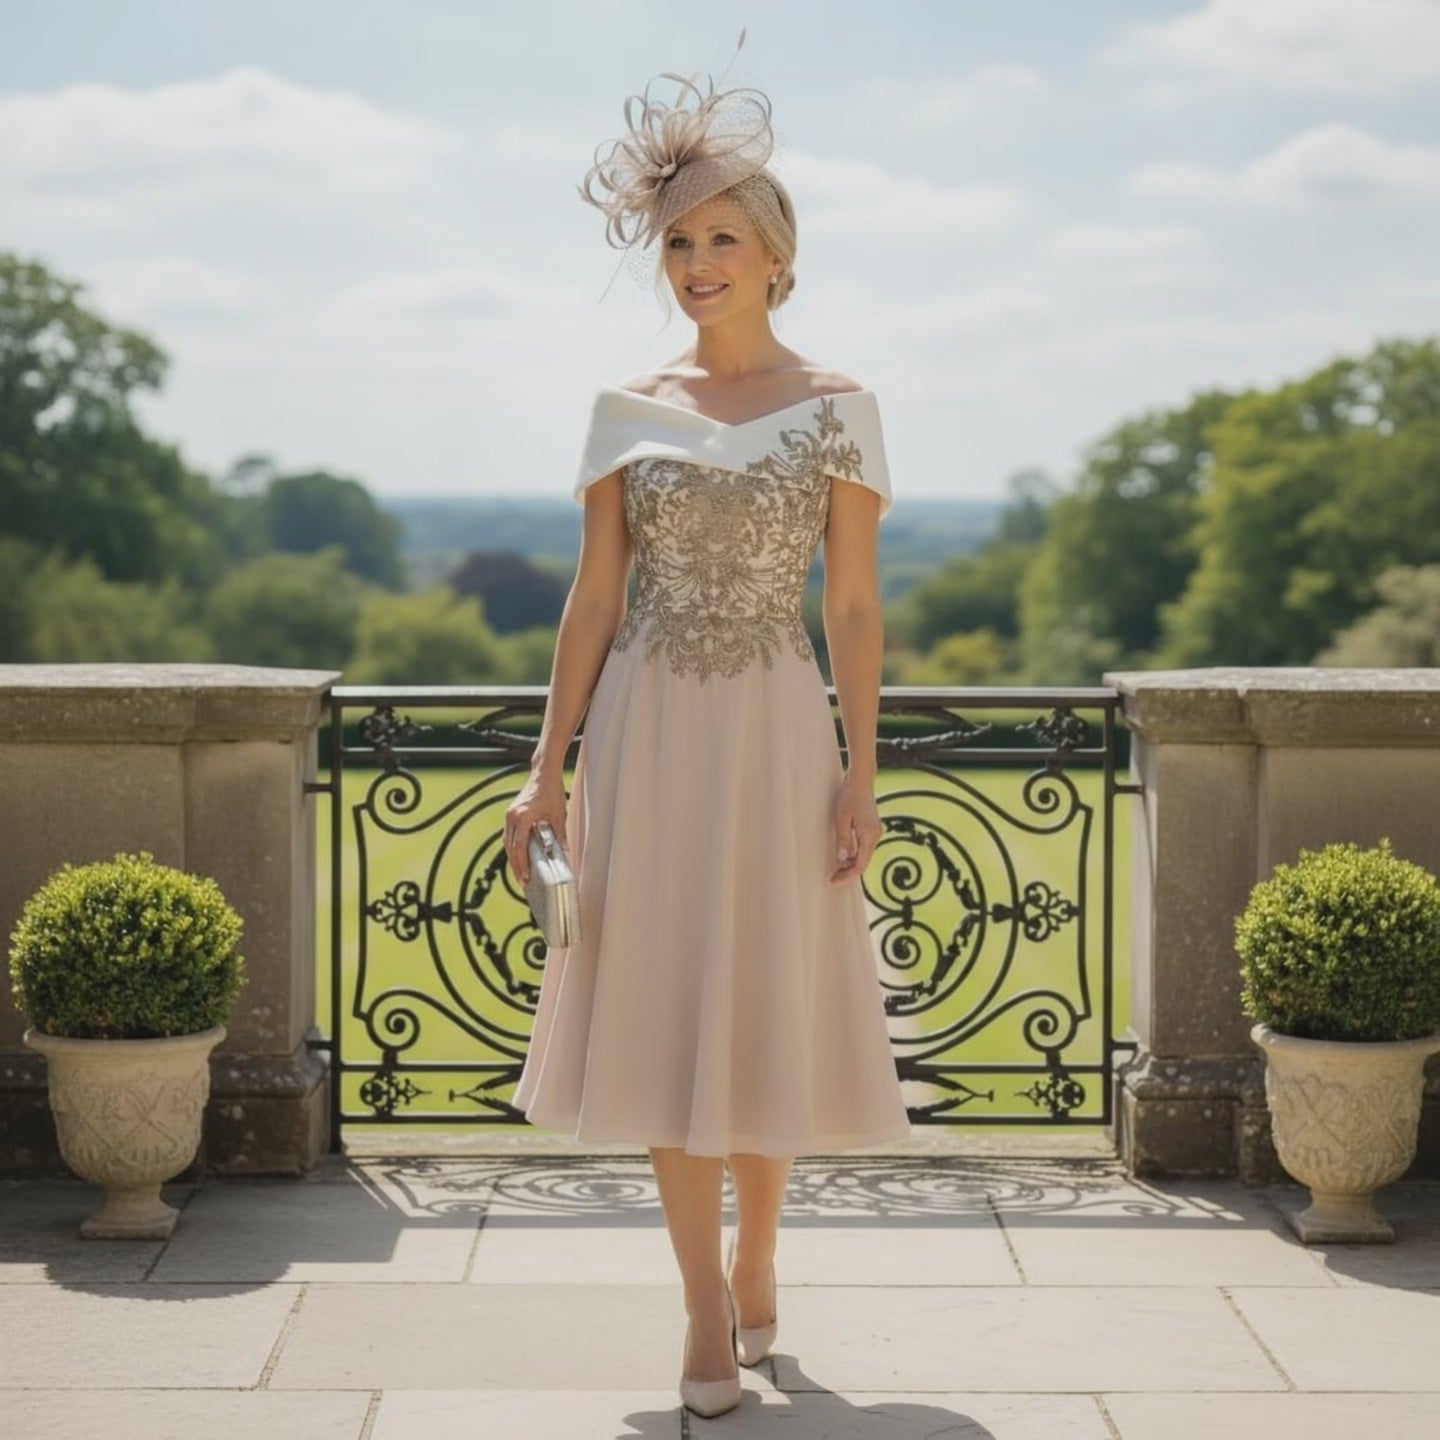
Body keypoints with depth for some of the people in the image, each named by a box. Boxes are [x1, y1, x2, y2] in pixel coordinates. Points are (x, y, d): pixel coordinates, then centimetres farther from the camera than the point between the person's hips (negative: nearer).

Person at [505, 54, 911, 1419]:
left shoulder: (839, 408, 0)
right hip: (649, 737, 2)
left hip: (776, 738, -1)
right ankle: (710, 1311, 12)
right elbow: (593, 598, 5)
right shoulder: (628, 410, 5)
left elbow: (854, 606, -1)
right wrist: (548, 770, 0)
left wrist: (860, 779, -6)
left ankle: (755, 1254, 30)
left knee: (770, 1009, 6)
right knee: (663, 1014, 2)